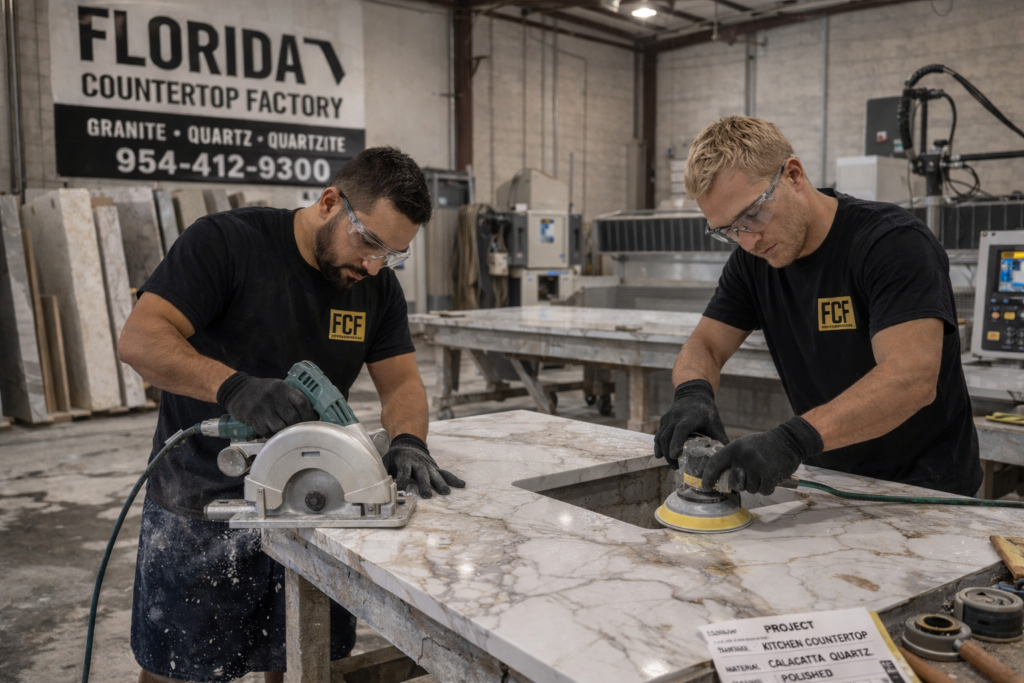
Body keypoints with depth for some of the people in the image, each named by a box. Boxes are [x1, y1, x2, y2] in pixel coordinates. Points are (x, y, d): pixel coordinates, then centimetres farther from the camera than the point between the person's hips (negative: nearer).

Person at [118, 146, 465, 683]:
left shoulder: (378, 285, 2)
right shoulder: (227, 242, -15)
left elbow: (401, 380, 2)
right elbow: (138, 341, -22)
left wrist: (408, 441, -20)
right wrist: (234, 386, -38)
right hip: (202, 503, -4)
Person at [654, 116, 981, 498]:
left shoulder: (893, 243, -19)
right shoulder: (752, 260, 0)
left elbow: (913, 377, -31)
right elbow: (703, 346, 0)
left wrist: (794, 438, -43)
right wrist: (693, 392, -25)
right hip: (834, 486, 6)